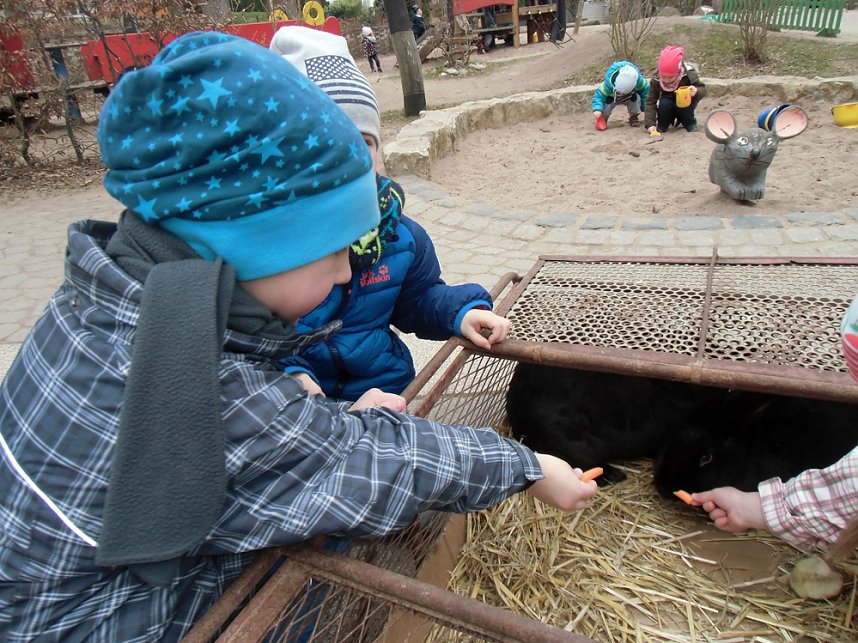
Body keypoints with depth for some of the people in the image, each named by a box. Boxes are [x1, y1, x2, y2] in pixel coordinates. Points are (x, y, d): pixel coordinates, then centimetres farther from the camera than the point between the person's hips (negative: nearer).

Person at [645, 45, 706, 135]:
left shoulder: (689, 74, -26)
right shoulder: (656, 80, -24)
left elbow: (702, 89, -16)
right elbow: (651, 102, -22)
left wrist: (696, 92, -43)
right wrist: (650, 124, -33)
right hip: (668, 105, 0)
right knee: (664, 103, -32)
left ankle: (690, 123, -4)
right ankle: (662, 125, -4)